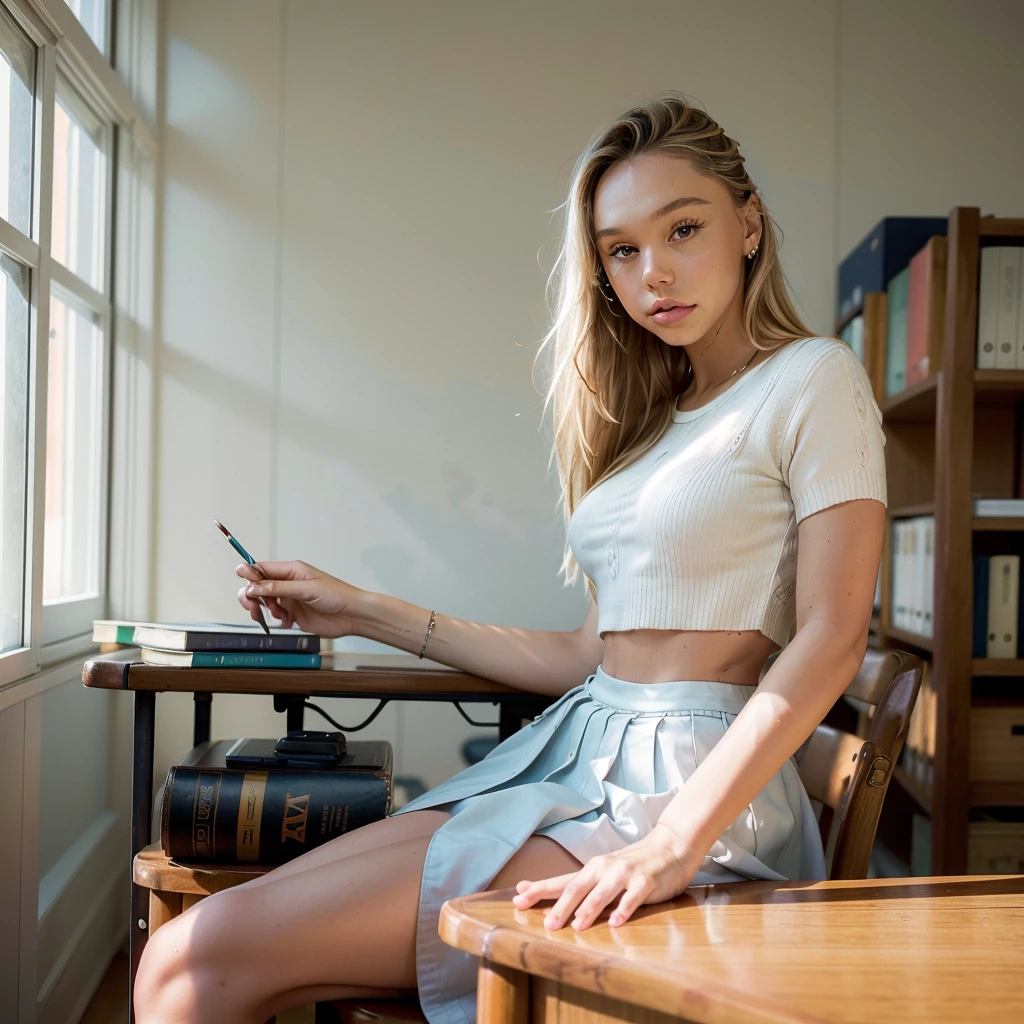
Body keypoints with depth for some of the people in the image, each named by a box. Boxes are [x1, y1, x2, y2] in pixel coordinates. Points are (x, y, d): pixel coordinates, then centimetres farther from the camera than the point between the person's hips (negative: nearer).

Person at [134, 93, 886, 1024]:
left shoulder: (811, 380, -1)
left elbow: (832, 638, -12)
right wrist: (367, 615, 22)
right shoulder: (648, 419, 20)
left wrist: (677, 841, -24)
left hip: (682, 783, -7)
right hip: (568, 763, 7)